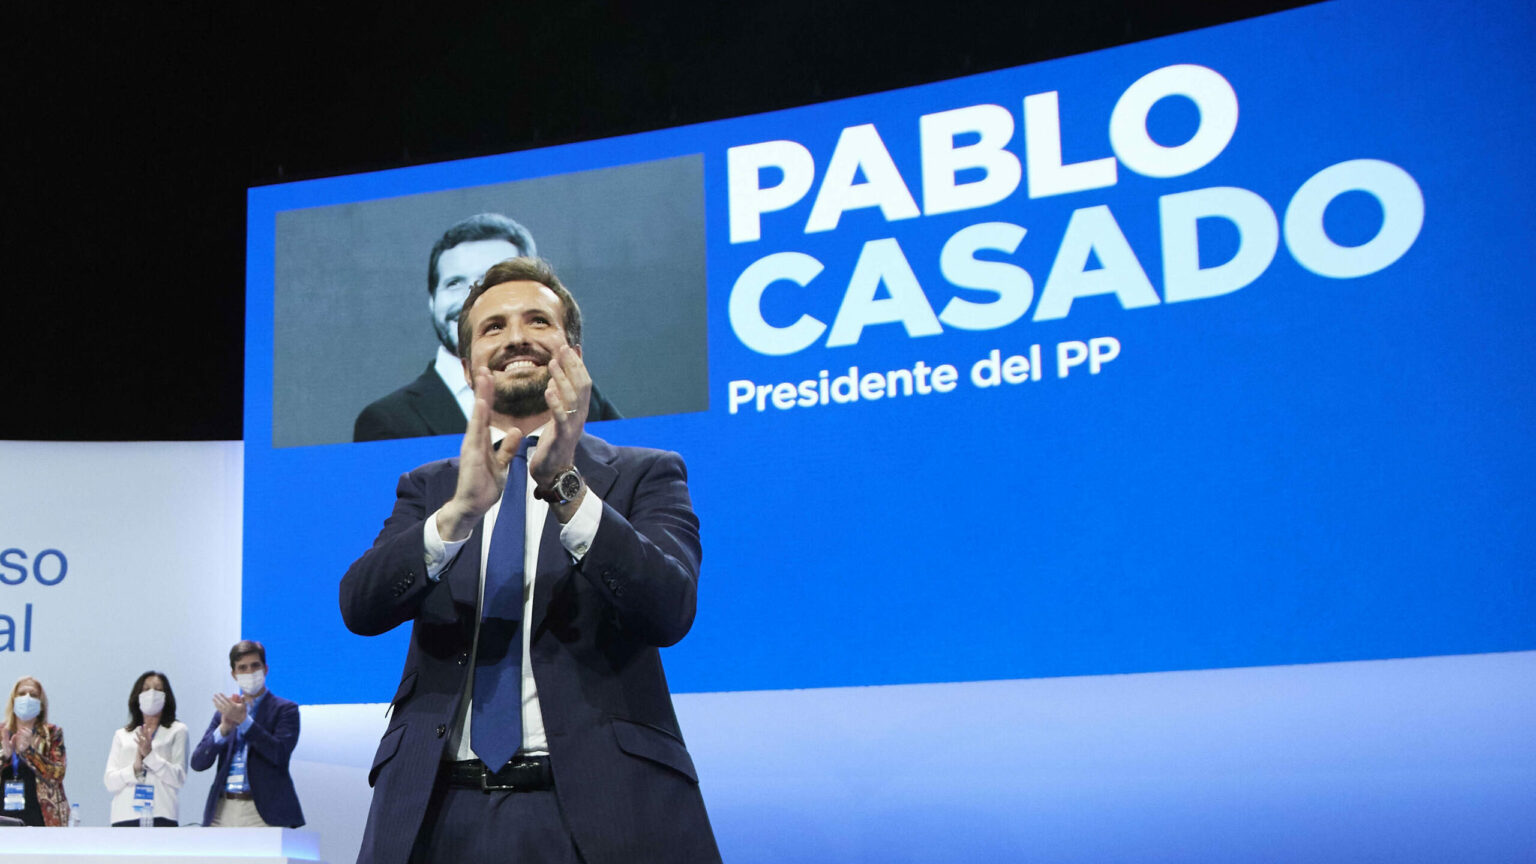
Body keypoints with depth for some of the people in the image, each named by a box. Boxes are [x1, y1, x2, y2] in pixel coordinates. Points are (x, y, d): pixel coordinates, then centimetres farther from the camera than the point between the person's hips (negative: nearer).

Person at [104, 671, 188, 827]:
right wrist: (134, 769, -8)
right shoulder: (121, 735, 20)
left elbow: (179, 778, 1)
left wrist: (150, 755, -10)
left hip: (161, 815, -2)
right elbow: (109, 781, 10)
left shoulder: (177, 731, 13)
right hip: (124, 816, 2)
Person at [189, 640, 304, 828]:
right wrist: (224, 728, -9)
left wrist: (243, 720, -15)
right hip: (223, 811, 4)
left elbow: (280, 754, -10)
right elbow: (198, 763, 9)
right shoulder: (225, 711, 18)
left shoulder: (285, 709, 6)